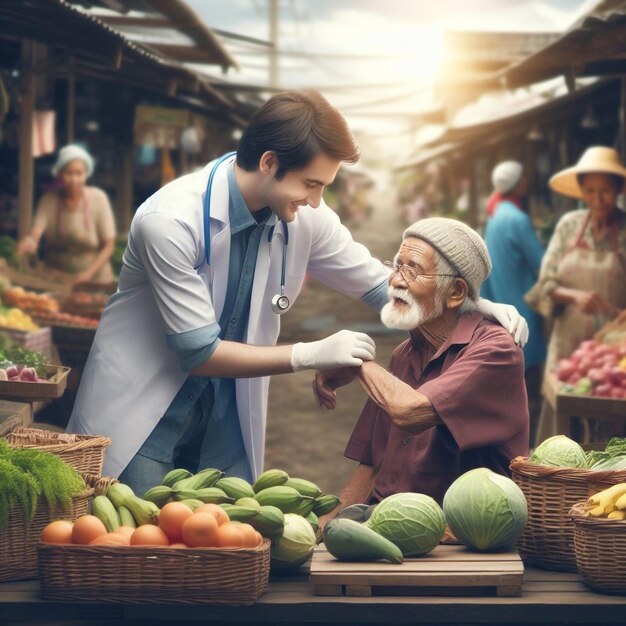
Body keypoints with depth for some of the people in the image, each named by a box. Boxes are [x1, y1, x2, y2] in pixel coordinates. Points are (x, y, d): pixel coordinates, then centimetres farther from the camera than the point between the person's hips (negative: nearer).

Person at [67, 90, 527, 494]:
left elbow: (378, 283, 6)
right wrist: (311, 355, -24)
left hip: (226, 428, 5)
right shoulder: (171, 221, -24)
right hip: (141, 419, -5)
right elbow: (199, 353, -22)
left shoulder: (304, 218, -7)